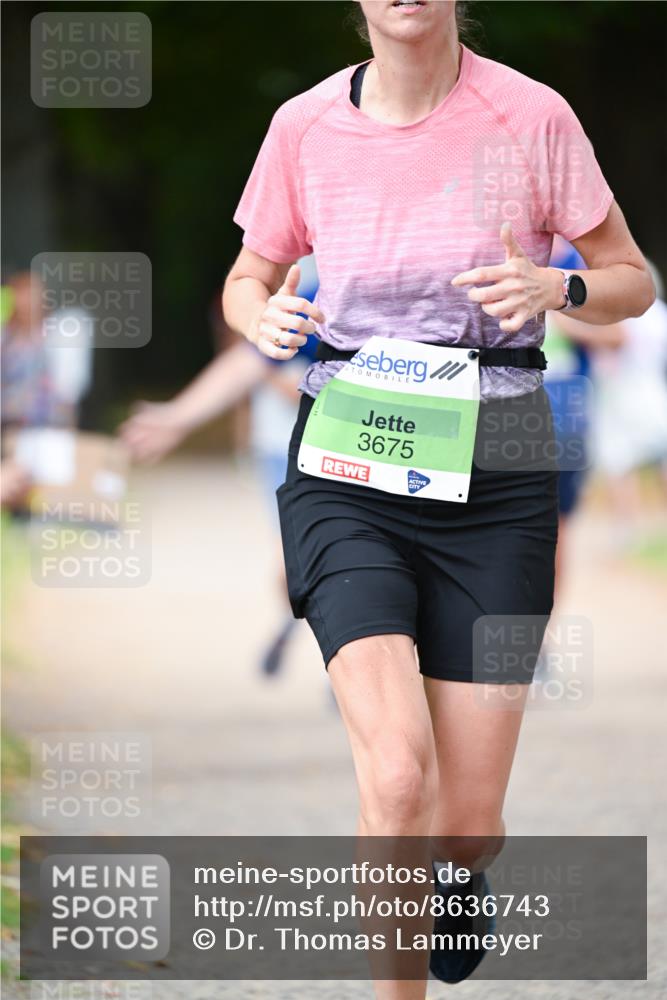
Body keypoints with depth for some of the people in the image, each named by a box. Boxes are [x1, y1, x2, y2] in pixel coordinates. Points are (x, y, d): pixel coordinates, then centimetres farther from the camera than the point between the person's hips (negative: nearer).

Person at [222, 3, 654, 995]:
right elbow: (247, 279, 15)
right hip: (348, 476, 0)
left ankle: (460, 878, 40)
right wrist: (267, 318, -8)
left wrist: (555, 287, -15)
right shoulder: (306, 126, 0)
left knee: (466, 822, 2)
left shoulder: (533, 118, -4)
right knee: (398, 775, -22)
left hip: (496, 480, 0)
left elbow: (632, 280, 7)